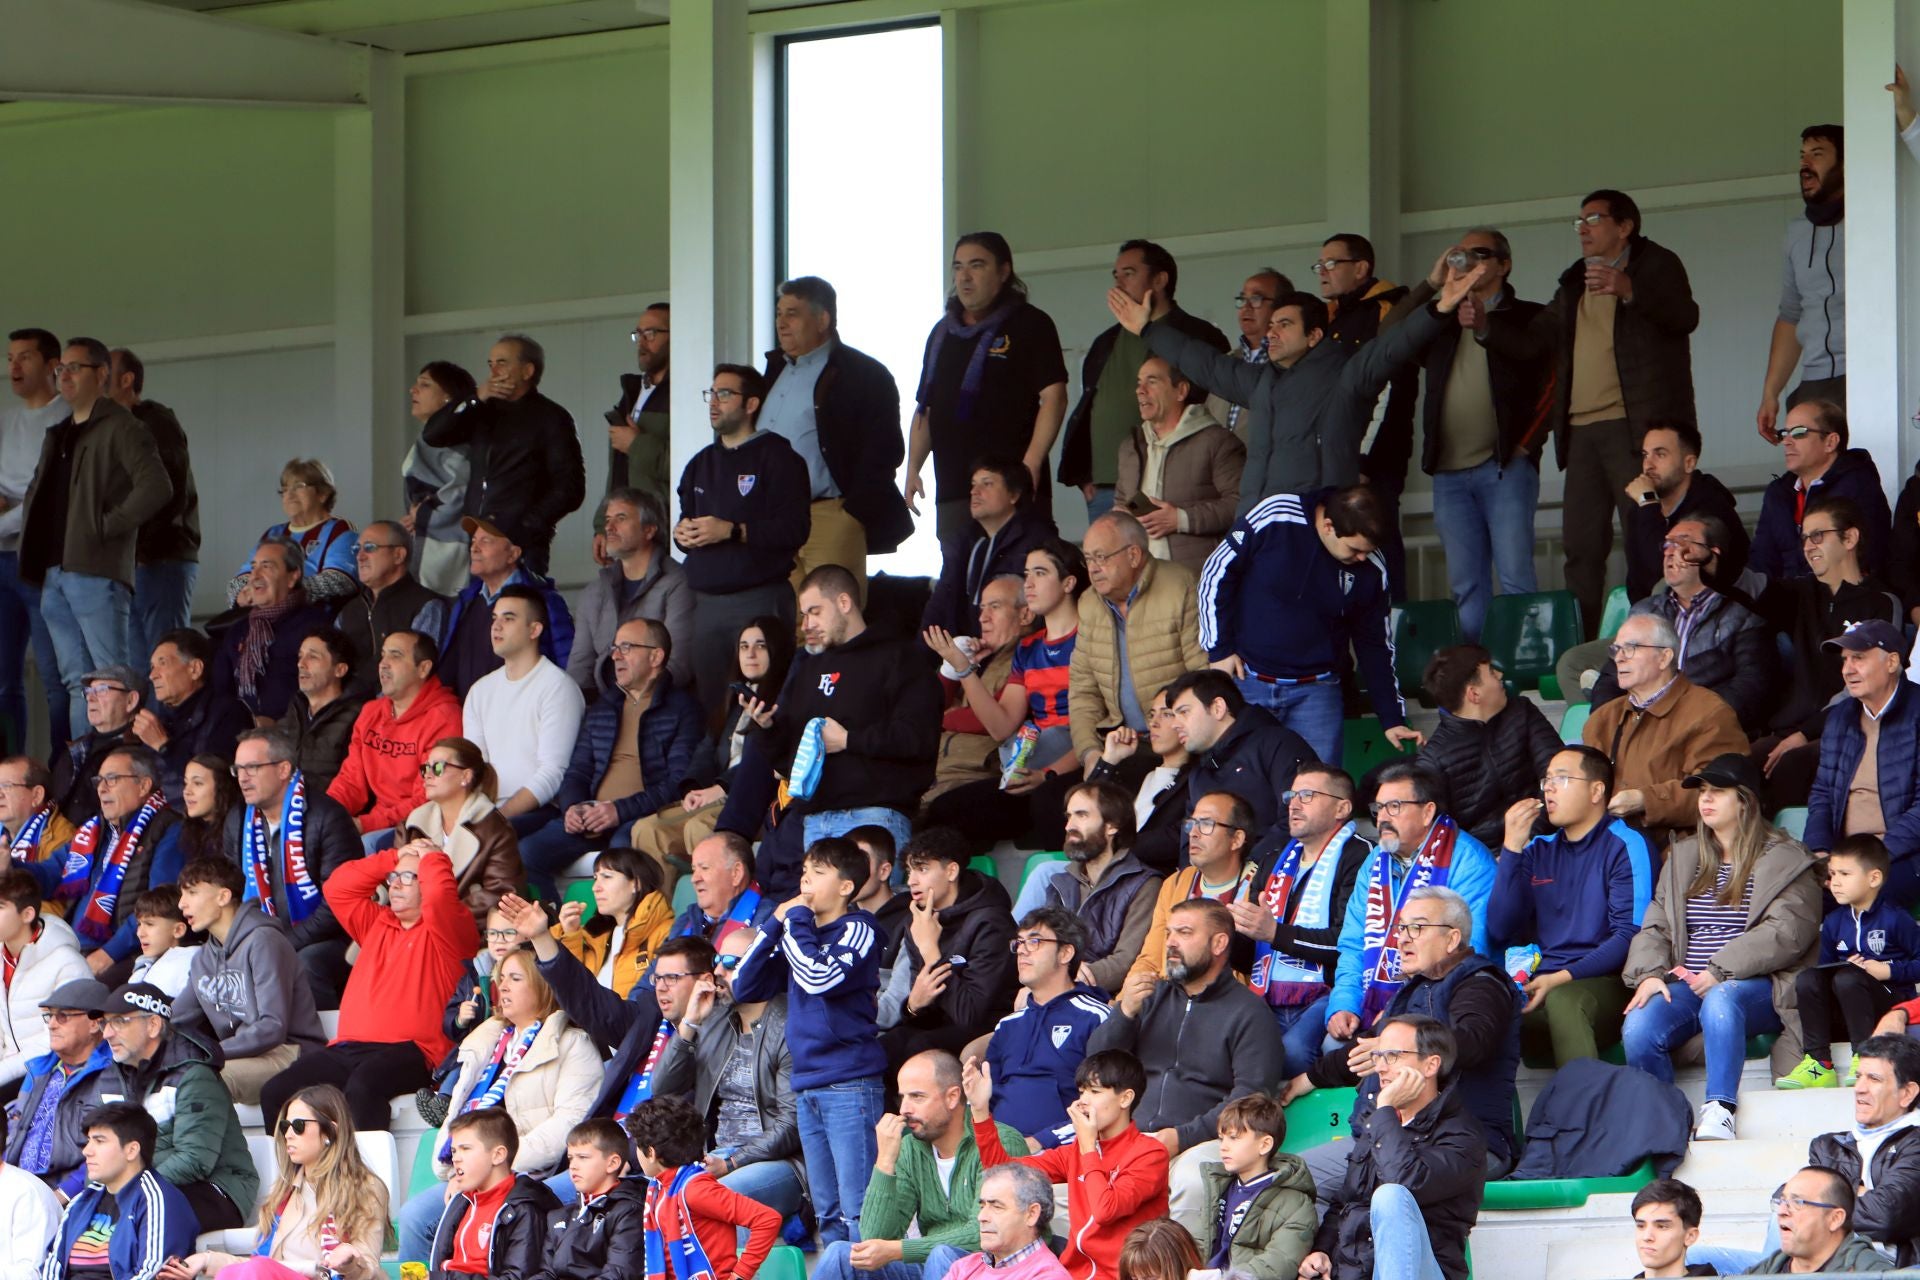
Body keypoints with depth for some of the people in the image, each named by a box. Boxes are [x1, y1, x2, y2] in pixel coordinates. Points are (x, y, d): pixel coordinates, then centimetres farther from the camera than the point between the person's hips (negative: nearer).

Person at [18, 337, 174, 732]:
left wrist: (107, 527, -15)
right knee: (76, 681, 7)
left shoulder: (121, 429, -4)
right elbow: (35, 492, 34)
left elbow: (157, 488, -17)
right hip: (54, 573, 8)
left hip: (97, 571, -8)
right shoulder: (57, 435, 22)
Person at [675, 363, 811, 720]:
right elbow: (686, 521, 27)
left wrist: (732, 531, -18)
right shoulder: (701, 464, 21)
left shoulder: (777, 456, -3)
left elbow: (795, 529, -12)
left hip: (760, 600, -7)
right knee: (707, 703, 3)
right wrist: (681, 533, 3)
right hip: (705, 603, 7)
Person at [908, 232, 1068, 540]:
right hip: (951, 489, 6)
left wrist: (1031, 465, -17)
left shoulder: (1030, 325, 1)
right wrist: (913, 468, 13)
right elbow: (924, 407, 24)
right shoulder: (943, 332, 20)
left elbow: (1054, 397, -7)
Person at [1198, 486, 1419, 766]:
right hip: (1245, 679, -2)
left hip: (1315, 691, 2)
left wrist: (1393, 719, 4)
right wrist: (1219, 649, -5)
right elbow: (1217, 573, -4)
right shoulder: (1275, 518, -15)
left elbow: (1375, 646, 6)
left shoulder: (1372, 569, -5)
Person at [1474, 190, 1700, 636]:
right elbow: (1532, 340, 22)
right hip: (1582, 430, 7)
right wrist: (1484, 329, 4)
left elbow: (1684, 316, -14)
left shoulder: (1656, 266, 4)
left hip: (1636, 427, -7)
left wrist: (1629, 291, -28)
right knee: (1582, 548, 4)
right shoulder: (1574, 285, 25)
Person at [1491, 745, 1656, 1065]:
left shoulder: (1626, 847, 3)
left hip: (1604, 983, -4)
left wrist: (1563, 978, -18)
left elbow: (1630, 937, -7)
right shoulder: (1538, 851, 20)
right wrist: (1512, 848, 4)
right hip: (1544, 987, 4)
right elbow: (1500, 933, 10)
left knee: (1563, 999, -40)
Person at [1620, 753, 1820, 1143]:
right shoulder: (1683, 856, 22)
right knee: (1637, 1030, -27)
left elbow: (1787, 932, -9)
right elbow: (1655, 925, 16)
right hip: (1685, 985, 4)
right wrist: (1648, 974, -6)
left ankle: (1719, 1111, -44)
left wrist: (1720, 972, -16)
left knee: (1721, 999, -41)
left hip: (1755, 986, -4)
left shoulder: (1784, 860, 4)